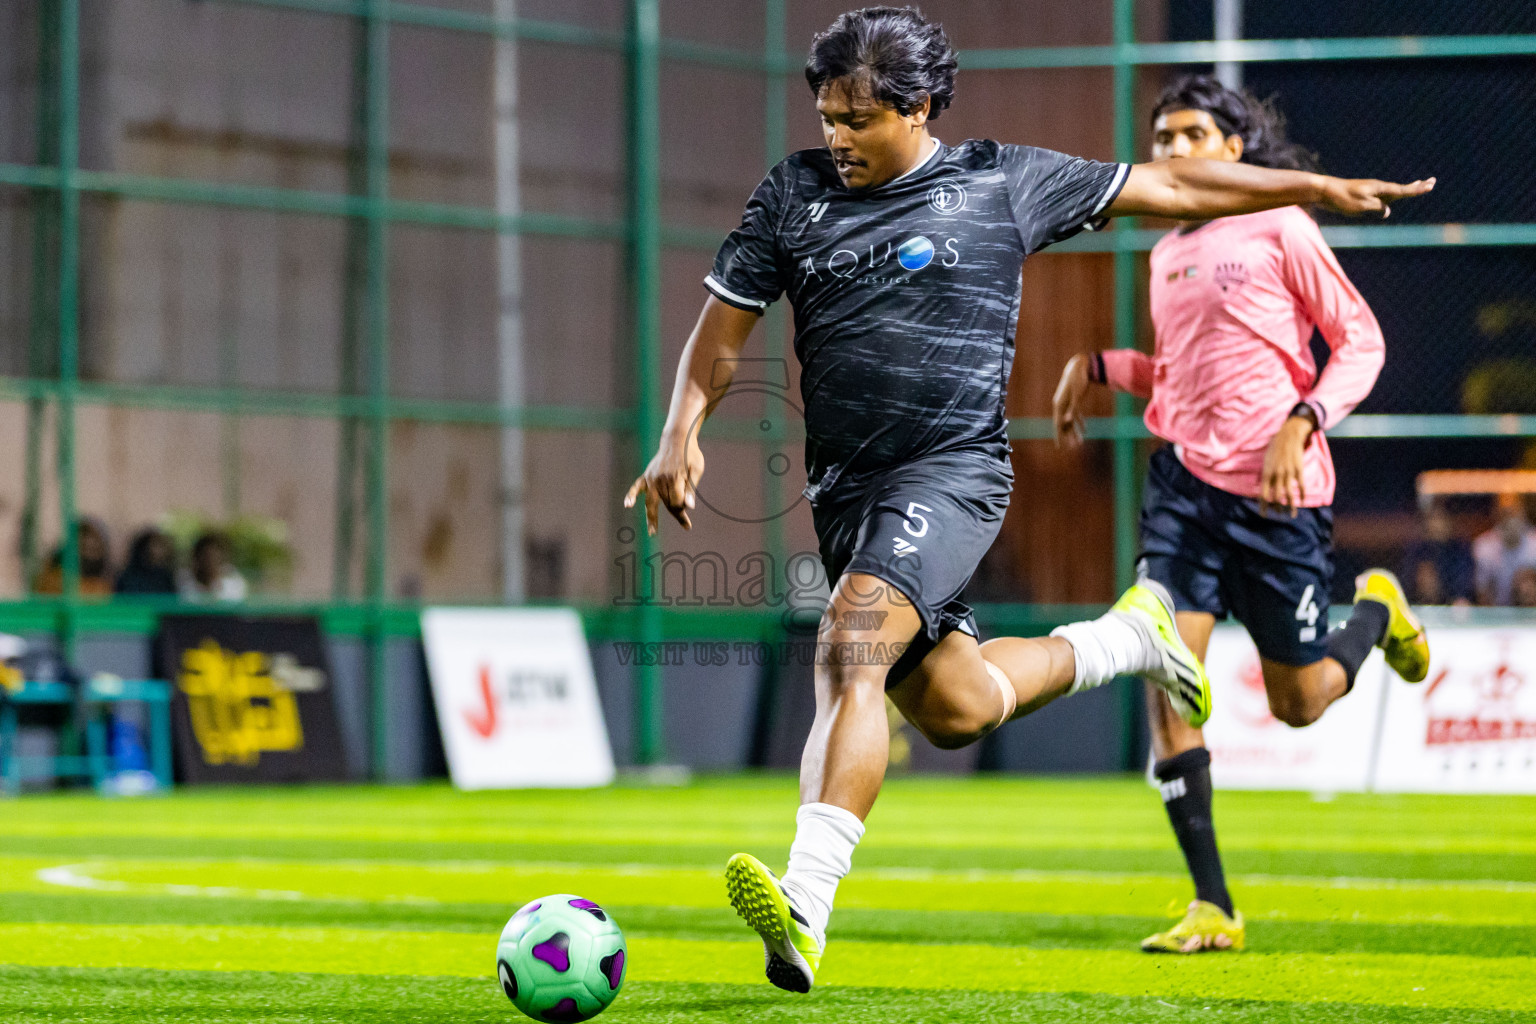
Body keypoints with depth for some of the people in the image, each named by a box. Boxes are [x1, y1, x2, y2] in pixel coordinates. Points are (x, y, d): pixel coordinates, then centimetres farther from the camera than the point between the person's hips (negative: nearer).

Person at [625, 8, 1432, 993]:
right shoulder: (794, 193, 9)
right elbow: (724, 326, 14)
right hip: (844, 486, 5)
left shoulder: (1002, 182, 2)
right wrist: (683, 433, -3)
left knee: (853, 650, -27)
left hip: (953, 472, -5)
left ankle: (805, 907, -36)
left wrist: (1322, 188, 12)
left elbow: (1167, 187, 10)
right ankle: (1129, 635, 36)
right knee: (953, 708, 8)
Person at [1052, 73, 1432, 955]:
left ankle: (1378, 610, 39)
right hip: (1186, 483, 5)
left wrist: (1301, 425, -19)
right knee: (1169, 677, -12)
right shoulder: (1169, 254, 14)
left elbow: (1360, 342, -6)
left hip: (1278, 493, -5)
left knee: (1299, 702, 5)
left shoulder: (1279, 228, -5)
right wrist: (1099, 368, 17)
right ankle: (1213, 909, -9)